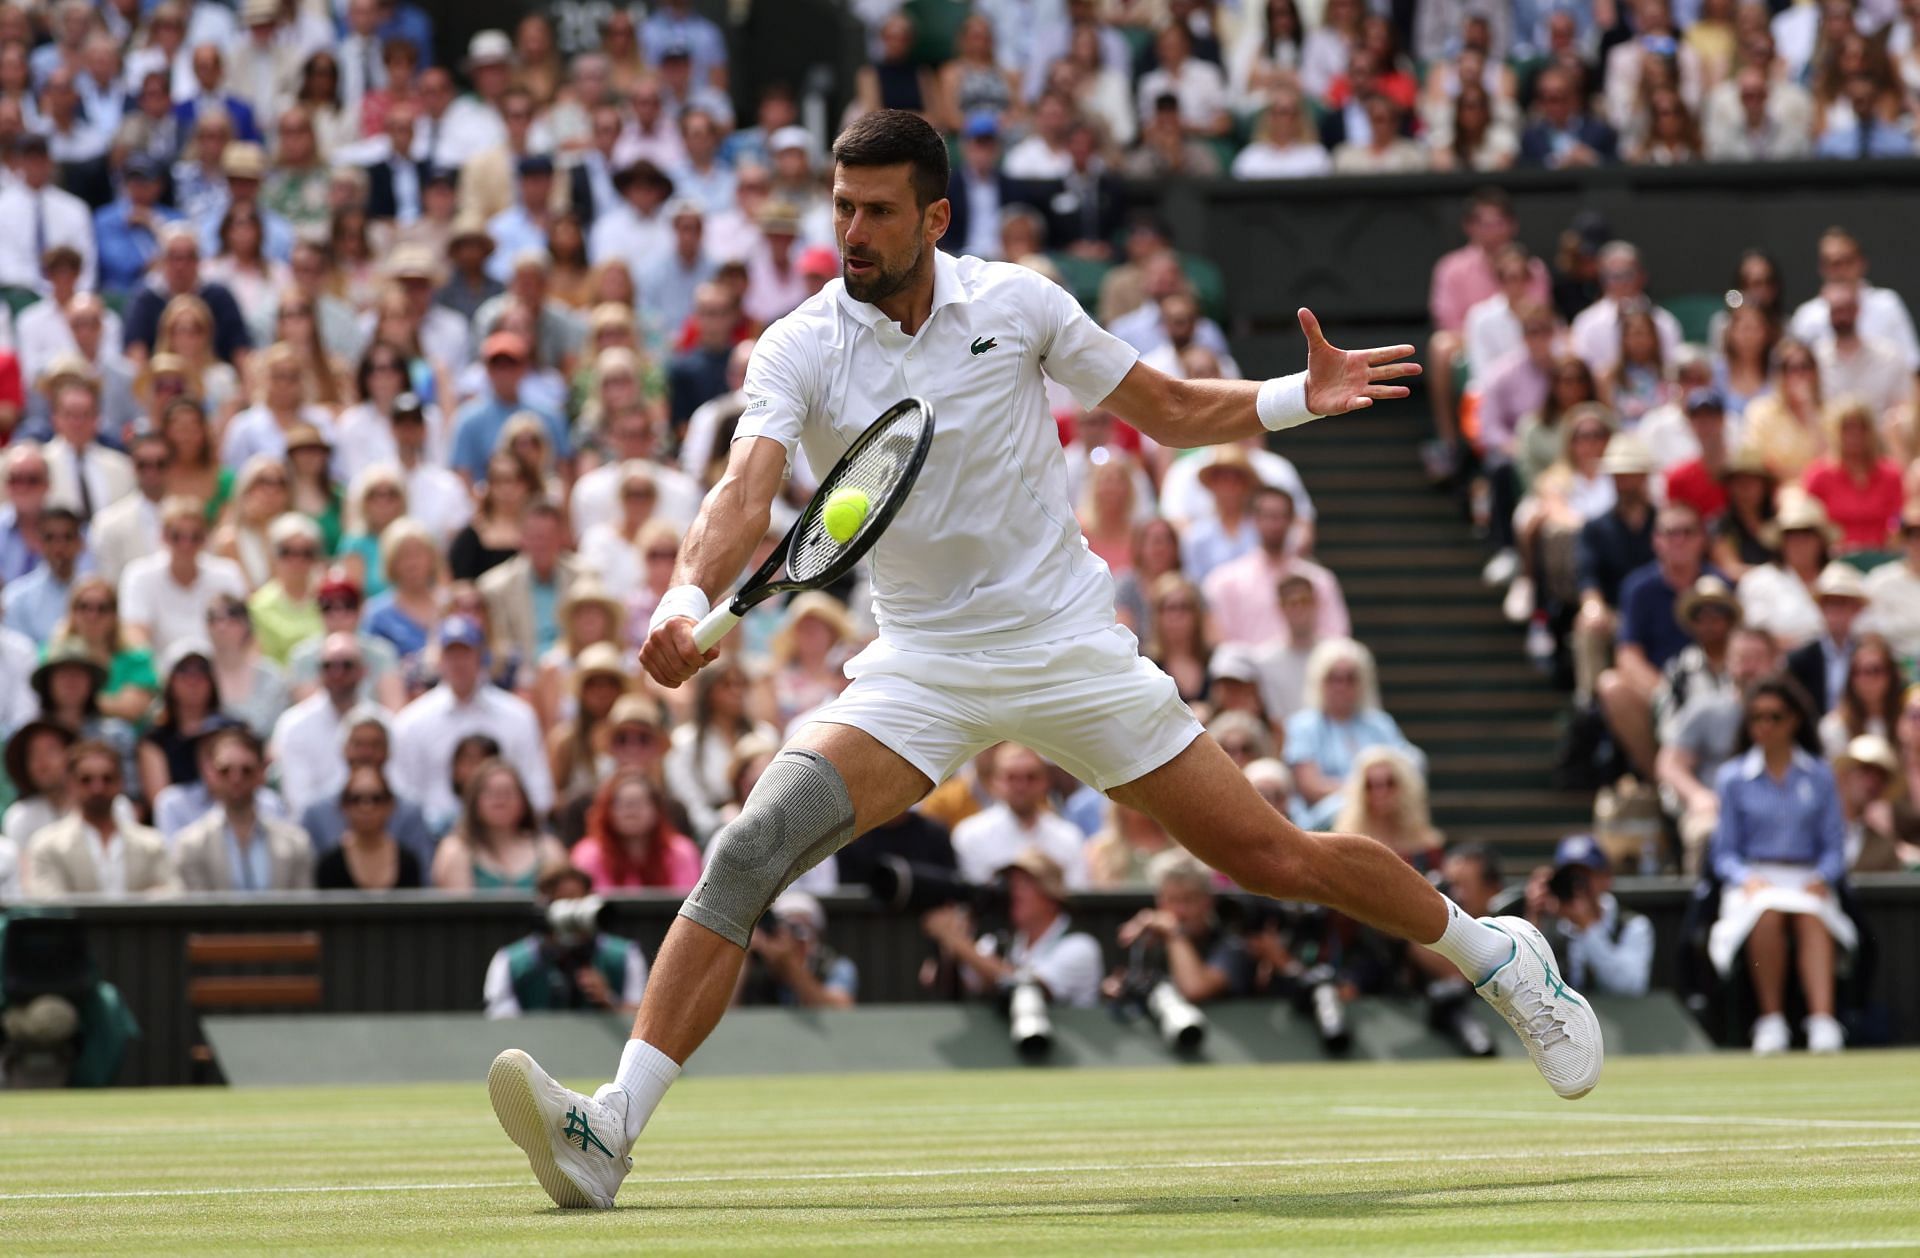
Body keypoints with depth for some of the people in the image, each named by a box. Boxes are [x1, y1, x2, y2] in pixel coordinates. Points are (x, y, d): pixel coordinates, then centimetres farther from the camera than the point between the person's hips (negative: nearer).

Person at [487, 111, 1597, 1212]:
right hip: (921, 661, 0)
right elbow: (748, 495, -25)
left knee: (1271, 856, 0)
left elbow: (1172, 412, 7)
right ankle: (612, 1131, -26)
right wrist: (688, 599, -45)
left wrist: (1299, 397, -9)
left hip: (1070, 646, 0)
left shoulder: (1016, 302, -5)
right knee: (751, 851, -21)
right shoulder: (799, 352, -8)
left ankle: (1494, 952, 27)